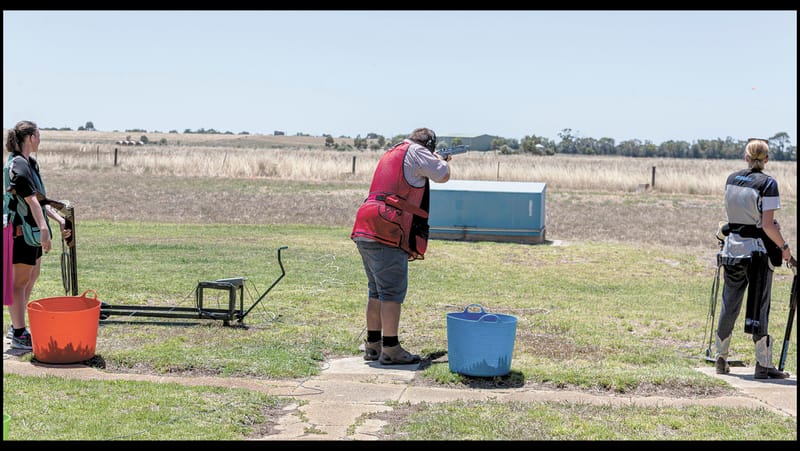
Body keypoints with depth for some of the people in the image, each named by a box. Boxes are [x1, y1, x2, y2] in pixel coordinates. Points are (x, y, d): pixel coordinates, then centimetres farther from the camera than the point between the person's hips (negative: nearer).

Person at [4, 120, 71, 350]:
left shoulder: (29, 164, 15)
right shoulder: (17, 166, -16)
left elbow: (40, 199, 17)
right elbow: (31, 200, -26)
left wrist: (60, 220, 11)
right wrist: (43, 229, -33)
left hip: (31, 230, 10)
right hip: (20, 230, -10)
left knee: (31, 277, 17)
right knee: (20, 281, -4)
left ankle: (17, 327, 28)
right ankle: (19, 336, 2)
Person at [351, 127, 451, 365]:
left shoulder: (391, 153, 25)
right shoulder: (415, 152, -2)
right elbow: (442, 176, 2)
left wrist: (437, 162, 42)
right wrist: (440, 159, 24)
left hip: (365, 232, 9)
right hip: (386, 235, -9)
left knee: (377, 292, 15)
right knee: (393, 292, -5)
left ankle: (373, 345, 20)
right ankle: (390, 349, -4)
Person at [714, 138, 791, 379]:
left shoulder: (731, 179, 4)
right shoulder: (768, 183, -12)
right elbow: (768, 225, -16)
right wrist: (784, 246, -3)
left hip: (732, 248, 5)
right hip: (757, 250, -5)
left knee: (729, 305, 14)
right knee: (759, 308, 1)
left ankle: (721, 359, 23)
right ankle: (763, 365, 5)